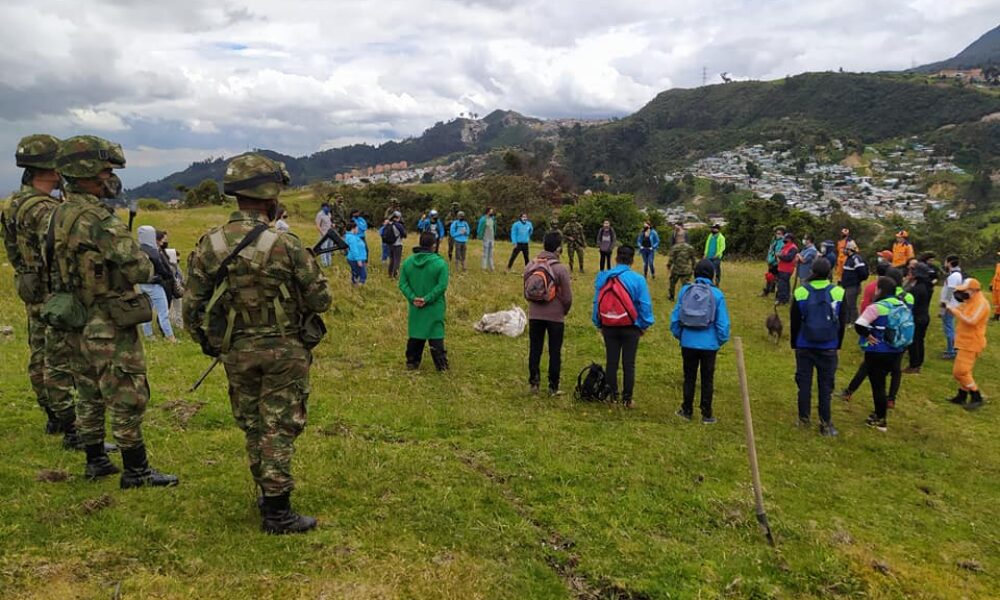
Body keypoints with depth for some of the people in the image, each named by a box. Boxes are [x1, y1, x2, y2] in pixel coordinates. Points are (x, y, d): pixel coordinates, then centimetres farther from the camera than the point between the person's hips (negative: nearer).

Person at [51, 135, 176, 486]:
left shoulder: (59, 215, 7)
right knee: (127, 399, 1)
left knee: (89, 396, 18)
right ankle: (136, 471, 9)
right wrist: (151, 259, -4)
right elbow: (139, 270, -24)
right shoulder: (99, 220, -21)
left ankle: (95, 461, 30)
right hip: (109, 327, -9)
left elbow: (55, 269, 15)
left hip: (76, 324, 9)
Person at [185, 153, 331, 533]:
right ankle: (277, 512, 11)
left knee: (252, 426, 19)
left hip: (237, 352, 4)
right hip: (284, 351, -4)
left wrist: (209, 345, 15)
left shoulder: (209, 245, -6)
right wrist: (300, 273, 11)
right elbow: (321, 300, -10)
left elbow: (192, 307, -1)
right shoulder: (286, 244, -17)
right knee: (279, 429, 6)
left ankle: (267, 493, 33)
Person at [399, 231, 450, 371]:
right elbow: (442, 286, -18)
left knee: (415, 335, 15)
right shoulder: (440, 263, -12)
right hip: (434, 308, -4)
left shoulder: (408, 262, 1)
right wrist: (427, 299, -17)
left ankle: (412, 362, 22)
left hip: (414, 308, 4)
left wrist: (412, 298, -10)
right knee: (436, 336, 4)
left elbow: (402, 284, -3)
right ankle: (441, 364, 8)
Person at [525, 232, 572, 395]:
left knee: (534, 350, 13)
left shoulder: (530, 266, -2)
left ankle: (534, 383, 18)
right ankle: (553, 387, 13)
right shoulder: (560, 269, -14)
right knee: (555, 353, 8)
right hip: (555, 316, -3)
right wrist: (564, 311, 8)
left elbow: (526, 291, 5)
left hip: (534, 315, 3)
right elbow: (567, 297, -11)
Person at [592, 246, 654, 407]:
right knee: (629, 364, 7)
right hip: (631, 328, -2)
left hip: (609, 327, 2)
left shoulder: (603, 277, -3)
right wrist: (644, 325, 4)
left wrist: (599, 324, 12)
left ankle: (612, 396, 17)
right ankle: (627, 399, 12)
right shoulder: (638, 279, -11)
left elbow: (597, 302, 2)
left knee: (611, 362, 11)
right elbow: (645, 305, -10)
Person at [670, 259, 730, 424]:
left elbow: (675, 316, -1)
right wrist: (721, 340, 8)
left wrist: (679, 335, 13)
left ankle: (687, 411, 24)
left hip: (688, 343, 1)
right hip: (709, 344, -1)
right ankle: (706, 414, 18)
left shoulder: (685, 290, -5)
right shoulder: (717, 294, -9)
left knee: (689, 378, 15)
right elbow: (723, 322, -7)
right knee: (707, 379, 11)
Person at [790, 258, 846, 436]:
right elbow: (842, 323, 2)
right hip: (828, 348, 0)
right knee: (826, 385, 6)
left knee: (804, 383, 10)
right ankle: (825, 423, 8)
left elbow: (794, 322, 0)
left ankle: (804, 419, 16)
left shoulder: (800, 292, -8)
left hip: (804, 347, 0)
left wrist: (794, 344, 12)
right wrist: (837, 345, 14)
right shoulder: (839, 293, -7)